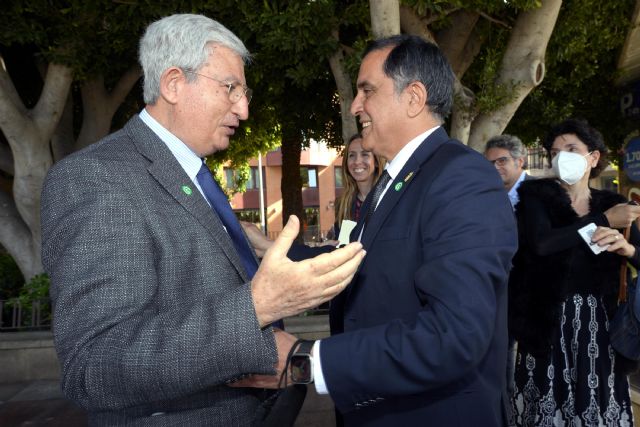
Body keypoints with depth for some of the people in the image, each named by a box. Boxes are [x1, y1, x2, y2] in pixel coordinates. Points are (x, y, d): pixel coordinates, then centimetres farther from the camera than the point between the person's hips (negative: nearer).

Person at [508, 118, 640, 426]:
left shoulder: (613, 203, 5)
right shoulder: (536, 195, -4)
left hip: (598, 322, 3)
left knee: (598, 399, 11)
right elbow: (541, 243, -22)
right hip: (547, 321, -2)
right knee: (548, 398, 8)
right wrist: (602, 220, -17)